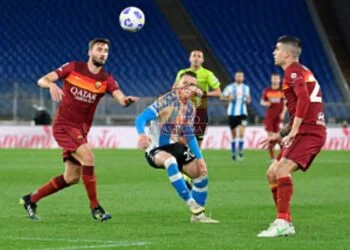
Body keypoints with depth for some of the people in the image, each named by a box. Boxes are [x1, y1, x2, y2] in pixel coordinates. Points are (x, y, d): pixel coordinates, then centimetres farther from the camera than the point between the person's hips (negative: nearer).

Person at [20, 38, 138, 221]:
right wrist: (52, 85, -31)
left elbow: (120, 98, -18)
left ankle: (31, 199, 24)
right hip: (64, 125, -6)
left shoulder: (106, 80, -1)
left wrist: (127, 100, -42)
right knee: (88, 157, -24)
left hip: (81, 130, 6)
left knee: (72, 178, 8)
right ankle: (95, 207, -15)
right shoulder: (73, 68, -6)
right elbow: (42, 80, -8)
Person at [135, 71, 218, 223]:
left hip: (173, 145, 8)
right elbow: (141, 118, -29)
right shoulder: (168, 101, -21)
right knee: (170, 160, -39)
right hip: (155, 149, -8)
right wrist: (142, 134, -49)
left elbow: (189, 135, 14)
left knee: (201, 173, 2)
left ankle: (198, 214, 19)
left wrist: (199, 158, 8)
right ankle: (191, 203, -35)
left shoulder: (190, 108, 2)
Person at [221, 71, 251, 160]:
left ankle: (240, 152, -5)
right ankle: (233, 153, 20)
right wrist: (229, 98, -19)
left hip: (242, 113, 1)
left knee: (241, 133, -15)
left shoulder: (246, 88, 8)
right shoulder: (230, 87, -1)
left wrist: (248, 100, -5)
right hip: (232, 113, -1)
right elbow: (222, 97, 0)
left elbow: (248, 98, 18)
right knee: (234, 135, 7)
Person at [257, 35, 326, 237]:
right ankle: (285, 222, 15)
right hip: (305, 131, 10)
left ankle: (283, 224, -30)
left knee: (282, 169, -25)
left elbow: (304, 99, -24)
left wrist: (293, 131, -23)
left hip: (309, 131, -10)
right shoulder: (299, 72, 24)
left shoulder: (293, 70, -7)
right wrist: (281, 135, 25)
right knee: (272, 174, 12)